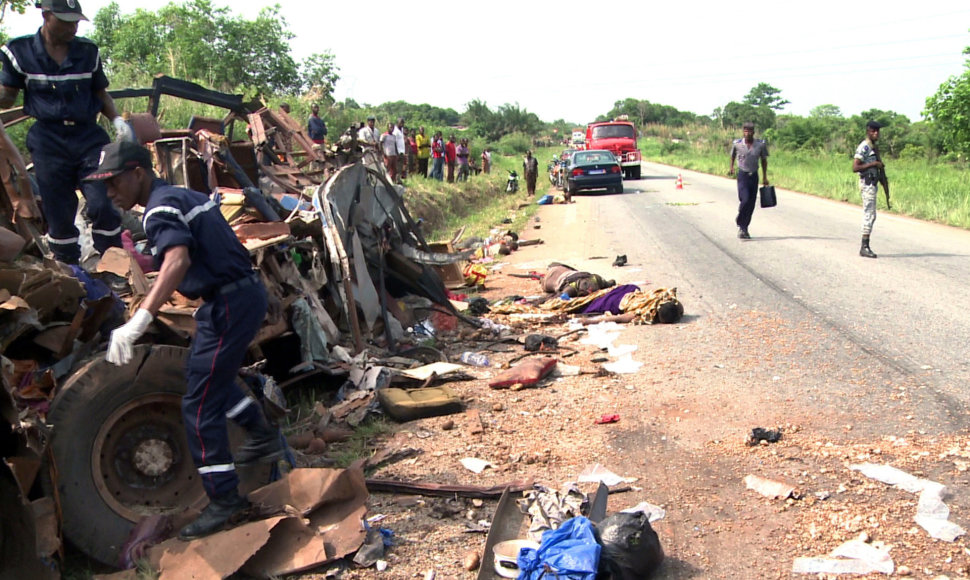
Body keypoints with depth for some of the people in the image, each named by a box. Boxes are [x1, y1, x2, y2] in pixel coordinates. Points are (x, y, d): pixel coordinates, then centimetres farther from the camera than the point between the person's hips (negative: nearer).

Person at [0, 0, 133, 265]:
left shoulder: (88, 51, 6)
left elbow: (101, 94, 17)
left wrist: (117, 119, -1)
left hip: (89, 137, 1)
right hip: (48, 141, -1)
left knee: (103, 205, -8)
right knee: (58, 213, 3)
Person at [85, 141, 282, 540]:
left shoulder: (161, 208, -16)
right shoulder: (183, 195, 13)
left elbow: (178, 260, -35)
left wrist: (138, 320, -44)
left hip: (230, 305, -10)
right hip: (244, 293, 10)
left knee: (199, 405, -5)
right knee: (205, 375, 28)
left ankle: (224, 500, 2)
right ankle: (263, 439, 39)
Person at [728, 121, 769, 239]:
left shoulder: (761, 144, -4)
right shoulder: (737, 144, -6)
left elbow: (764, 160, 8)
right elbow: (732, 155, 15)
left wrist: (765, 177, 8)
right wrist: (731, 167, 4)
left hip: (754, 176, 2)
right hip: (742, 175, -2)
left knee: (751, 204, 4)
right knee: (745, 200, -18)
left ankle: (744, 228, 18)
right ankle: (741, 226, 0)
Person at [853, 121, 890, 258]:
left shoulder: (873, 148, 16)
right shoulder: (863, 147, -13)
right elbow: (855, 167, -22)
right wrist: (874, 164, -21)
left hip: (873, 184, 10)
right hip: (867, 184, -10)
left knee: (870, 216, 10)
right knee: (869, 215, -11)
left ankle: (865, 247, 14)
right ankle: (864, 247, -9)